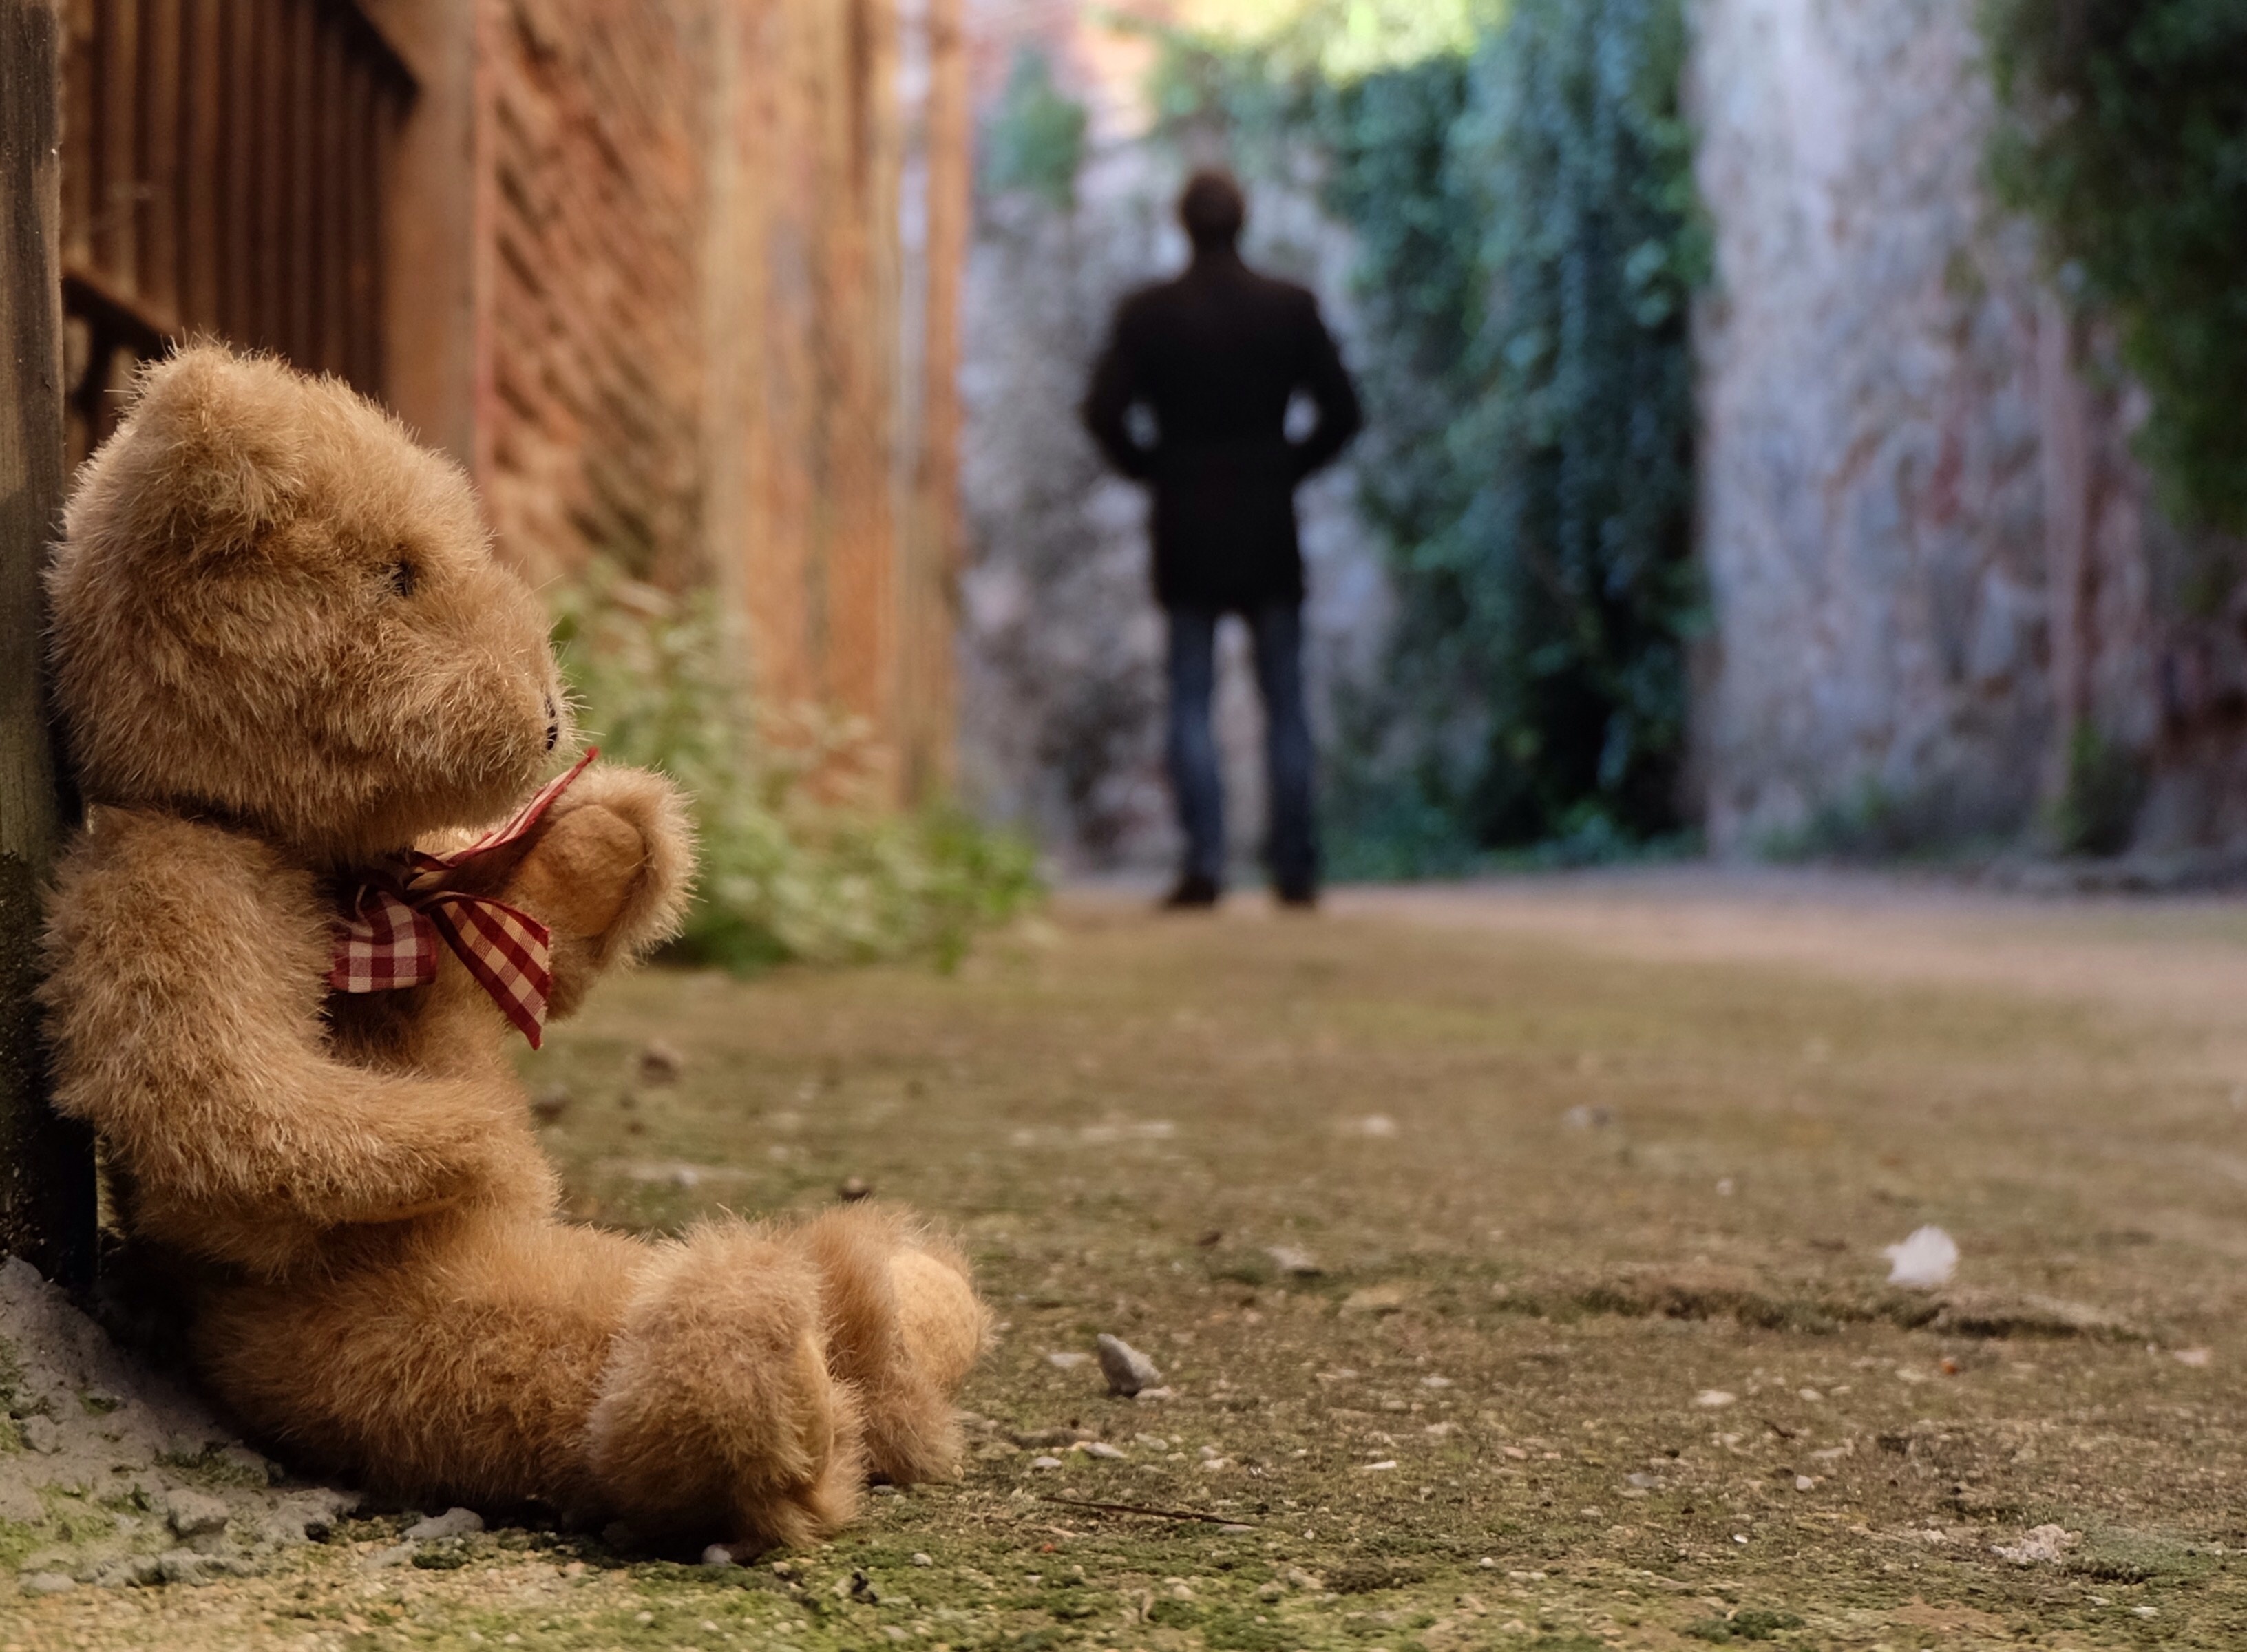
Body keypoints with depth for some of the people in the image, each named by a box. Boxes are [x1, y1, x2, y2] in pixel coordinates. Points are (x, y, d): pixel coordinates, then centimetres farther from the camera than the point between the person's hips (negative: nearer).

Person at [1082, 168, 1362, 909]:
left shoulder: (1146, 312, -3)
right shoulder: (1291, 307, 0)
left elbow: (1104, 413, -10)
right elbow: (1341, 411, -2)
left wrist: (1150, 469, 5)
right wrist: (1289, 466, 9)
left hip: (1185, 532, -1)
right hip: (1269, 532, 1)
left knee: (1190, 703, 2)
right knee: (1284, 704, 6)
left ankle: (1204, 863, -7)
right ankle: (1295, 870, 5)